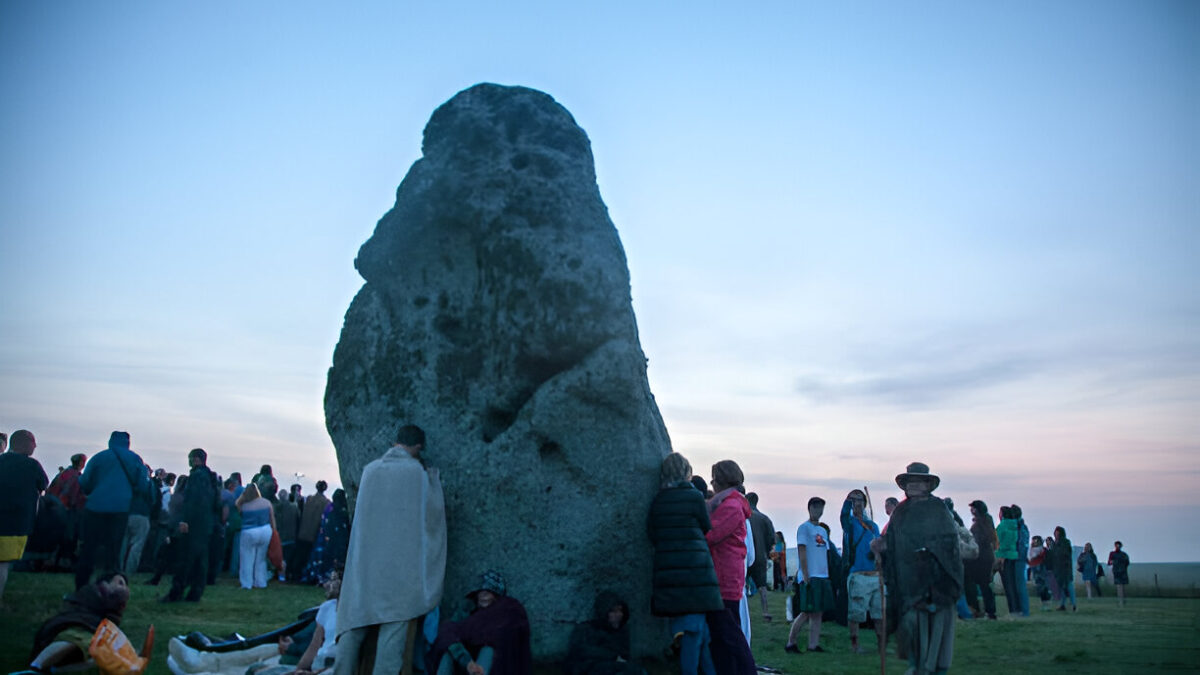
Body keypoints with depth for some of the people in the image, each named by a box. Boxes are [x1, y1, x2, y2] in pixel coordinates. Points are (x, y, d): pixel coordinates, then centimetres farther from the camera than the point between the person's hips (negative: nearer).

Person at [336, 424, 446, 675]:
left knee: (354, 618, 10)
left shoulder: (370, 469, 7)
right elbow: (432, 512, 1)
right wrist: (433, 477, 14)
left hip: (365, 562, 4)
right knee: (394, 623, -1)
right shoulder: (417, 471, -5)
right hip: (400, 563, -4)